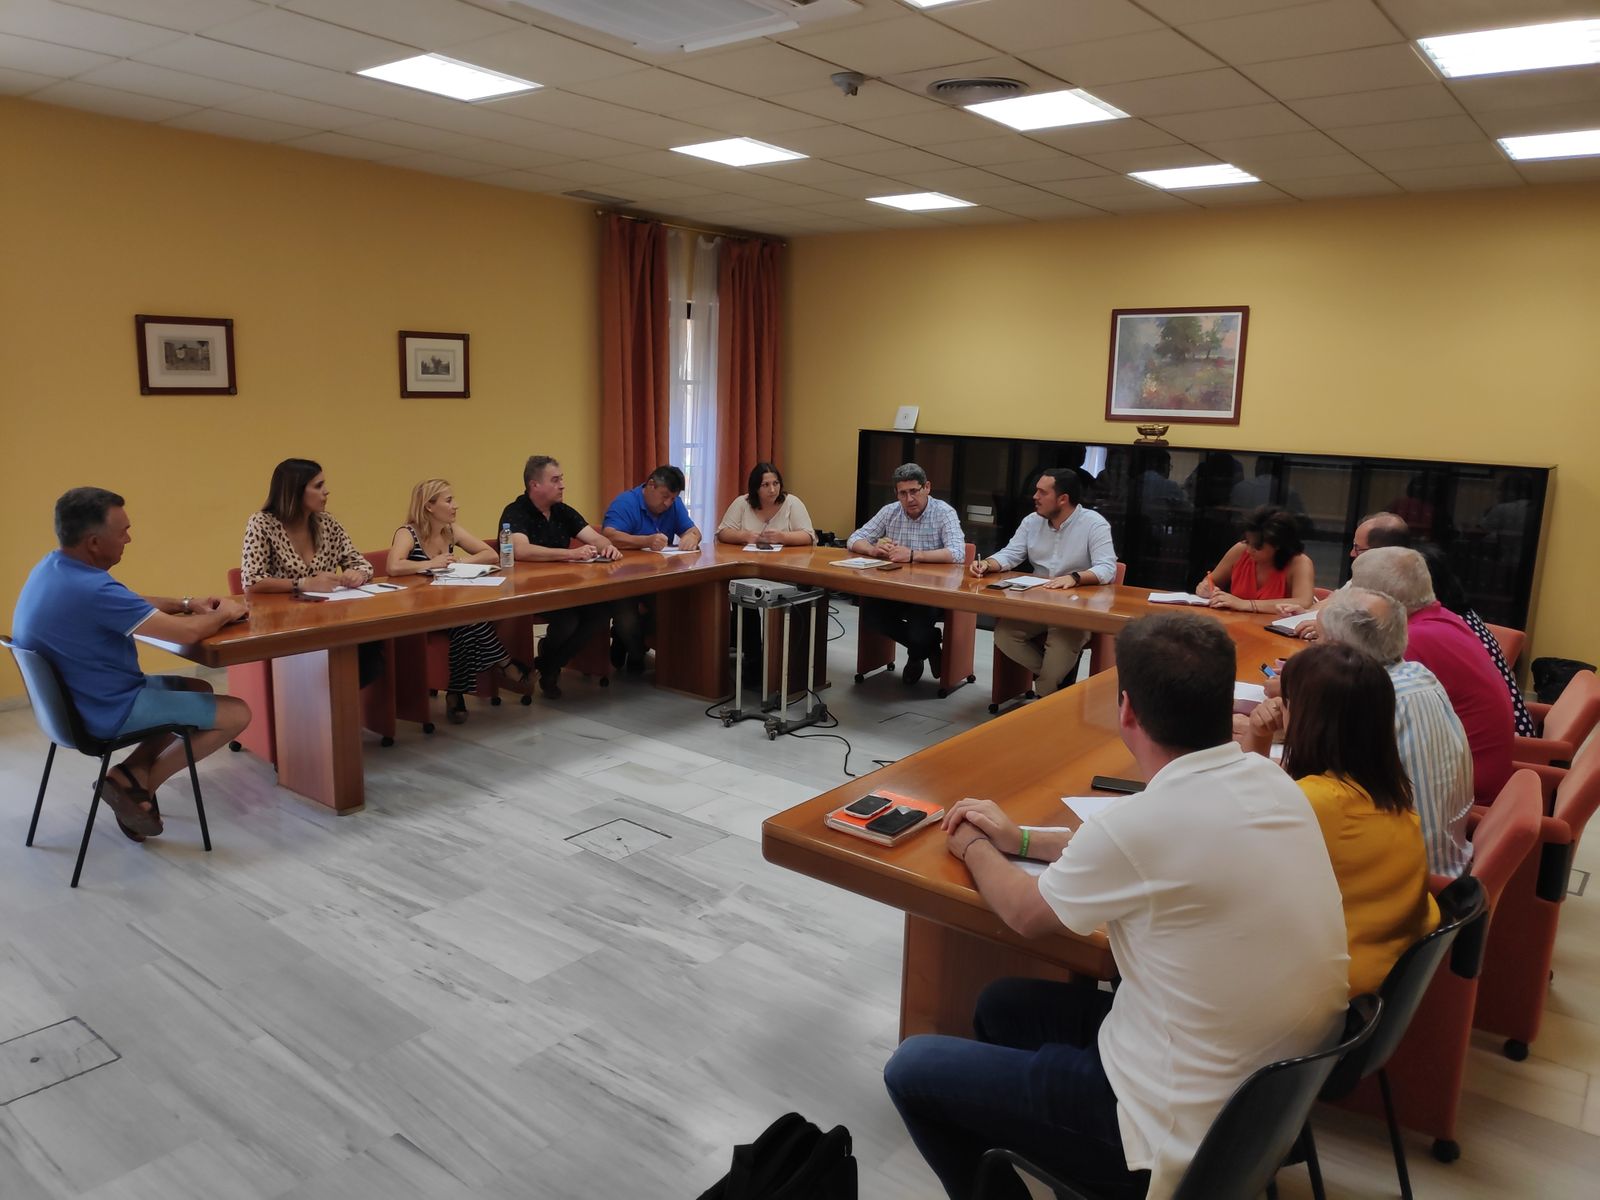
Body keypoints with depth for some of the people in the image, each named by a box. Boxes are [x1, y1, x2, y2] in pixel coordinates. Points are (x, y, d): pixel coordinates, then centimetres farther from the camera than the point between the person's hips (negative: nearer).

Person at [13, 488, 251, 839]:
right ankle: (139, 785, 6)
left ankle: (131, 772, 10)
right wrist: (223, 613, -8)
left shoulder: (54, 568, 0)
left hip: (76, 696, 10)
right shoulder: (90, 589, -31)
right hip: (107, 710, -10)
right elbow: (187, 633, -28)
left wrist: (186, 603, 6)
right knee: (237, 713, -5)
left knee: (198, 689, 23)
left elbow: (128, 602, 17)